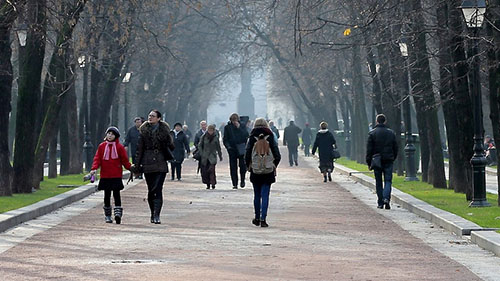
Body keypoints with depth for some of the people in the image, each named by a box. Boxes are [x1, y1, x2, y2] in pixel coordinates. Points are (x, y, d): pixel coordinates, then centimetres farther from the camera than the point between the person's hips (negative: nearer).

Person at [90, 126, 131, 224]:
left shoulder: (119, 147, 0)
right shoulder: (102, 146, 5)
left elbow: (124, 160, 5)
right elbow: (97, 158, 3)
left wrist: (130, 168, -5)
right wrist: (94, 168, -11)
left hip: (116, 176, -2)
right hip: (105, 176, 2)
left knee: (116, 194, -9)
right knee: (107, 195, 9)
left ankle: (118, 213, -14)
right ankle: (107, 215, 18)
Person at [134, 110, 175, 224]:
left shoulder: (164, 130, 2)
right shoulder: (144, 130, 6)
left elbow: (171, 147, 9)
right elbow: (140, 148, 8)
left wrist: (169, 142, -10)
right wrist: (137, 165, 6)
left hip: (160, 163, -2)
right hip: (148, 163, 2)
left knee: (157, 189, -12)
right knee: (151, 190, 7)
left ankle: (156, 216, -15)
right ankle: (153, 214, 19)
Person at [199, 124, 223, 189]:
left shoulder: (216, 137, 2)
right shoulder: (204, 137, 1)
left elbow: (218, 147, 12)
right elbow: (200, 145, 9)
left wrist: (220, 156, 16)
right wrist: (201, 153, 0)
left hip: (212, 156, -2)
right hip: (205, 157, 2)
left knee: (212, 169, -17)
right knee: (205, 171, 2)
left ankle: (213, 183, -15)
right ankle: (208, 184, 14)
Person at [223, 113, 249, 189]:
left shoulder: (242, 126, 6)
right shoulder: (227, 127, 6)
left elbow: (246, 135, -8)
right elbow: (225, 139, 7)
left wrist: (239, 128, -14)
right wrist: (228, 146, -8)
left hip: (241, 149, 0)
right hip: (232, 149, 0)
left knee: (243, 165, -6)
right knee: (233, 167, -1)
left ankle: (242, 180, 16)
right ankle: (235, 184, 4)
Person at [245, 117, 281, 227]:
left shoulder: (252, 139, -3)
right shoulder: (270, 139, -3)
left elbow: (247, 155, -5)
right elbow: (277, 156, -4)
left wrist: (249, 165, 11)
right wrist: (274, 166, 12)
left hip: (255, 172, 1)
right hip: (268, 172, -1)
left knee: (257, 195, 14)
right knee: (265, 195, 0)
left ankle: (257, 218, 21)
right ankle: (263, 219, -7)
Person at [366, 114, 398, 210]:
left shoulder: (372, 133, -4)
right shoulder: (391, 133, 5)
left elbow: (369, 149, -5)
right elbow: (395, 148, 9)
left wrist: (369, 162, 0)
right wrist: (393, 158, 20)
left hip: (376, 161, -1)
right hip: (388, 161, 1)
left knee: (378, 182, 7)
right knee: (388, 181, 2)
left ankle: (380, 203, 8)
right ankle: (386, 198, -21)